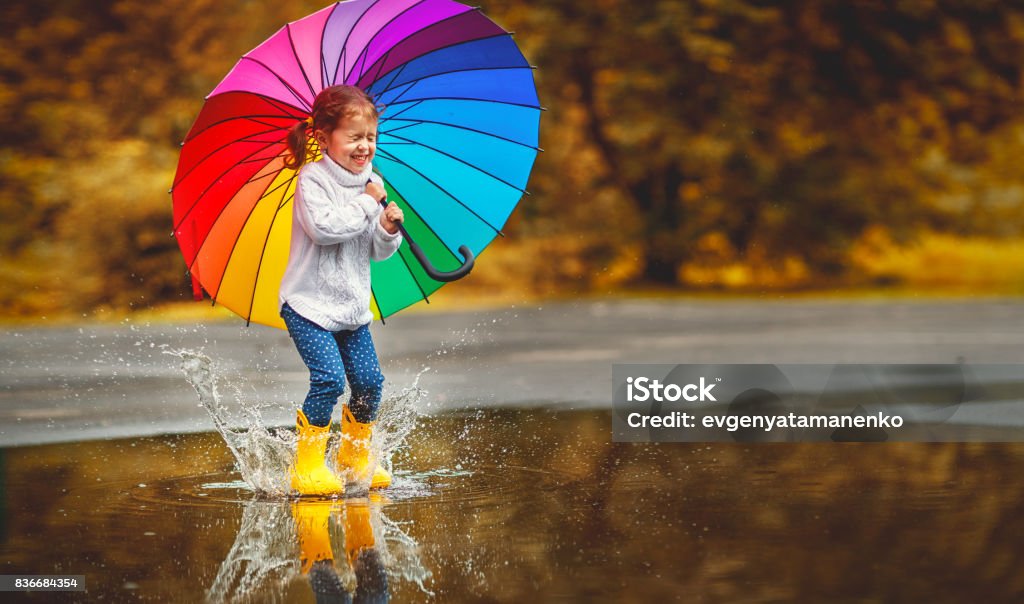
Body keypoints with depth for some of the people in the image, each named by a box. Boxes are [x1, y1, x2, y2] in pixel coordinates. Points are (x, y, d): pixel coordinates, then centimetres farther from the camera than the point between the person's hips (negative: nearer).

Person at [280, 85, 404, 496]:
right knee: (329, 377, -17)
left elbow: (379, 252, 9)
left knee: (369, 380, 2)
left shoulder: (372, 184, 7)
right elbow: (323, 227, -28)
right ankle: (308, 465, -4)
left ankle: (356, 459, 21)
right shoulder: (313, 179, -12)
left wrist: (389, 229, -12)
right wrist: (365, 204, -20)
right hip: (309, 303, -6)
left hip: (353, 305, 6)